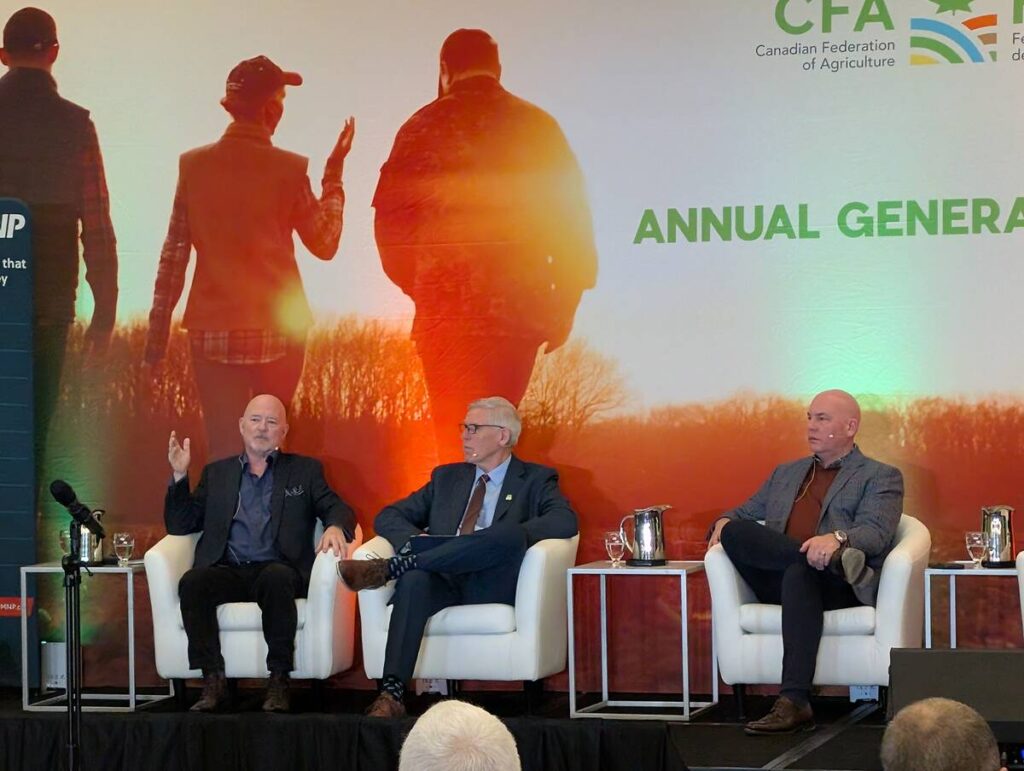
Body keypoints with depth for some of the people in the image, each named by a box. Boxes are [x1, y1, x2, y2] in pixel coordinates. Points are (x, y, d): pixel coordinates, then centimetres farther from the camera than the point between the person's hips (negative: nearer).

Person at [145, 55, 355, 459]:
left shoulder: (194, 165, 0)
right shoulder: (288, 169, -6)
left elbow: (174, 255, 2)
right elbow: (324, 243, 6)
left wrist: (158, 328, 9)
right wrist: (334, 172, 15)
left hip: (212, 331, 1)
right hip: (278, 330, -1)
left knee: (222, 446, 3)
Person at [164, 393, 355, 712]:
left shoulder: (305, 470, 19)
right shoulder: (217, 473, 23)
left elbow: (339, 510, 7)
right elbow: (180, 525, 18)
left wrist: (335, 528, -17)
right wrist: (179, 476, 4)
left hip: (277, 569, -2)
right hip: (227, 572, 2)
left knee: (276, 579, -37)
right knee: (192, 582, -31)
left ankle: (279, 680, -31)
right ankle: (213, 680, -27)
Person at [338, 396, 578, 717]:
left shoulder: (535, 480, 14)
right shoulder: (447, 477, 27)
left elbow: (565, 521, -7)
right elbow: (388, 517, 21)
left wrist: (506, 539, -21)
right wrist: (414, 541, -4)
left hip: (491, 588, -3)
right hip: (442, 582, 3)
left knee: (510, 534, -35)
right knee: (414, 580, -35)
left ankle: (388, 569, -34)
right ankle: (391, 693, -47)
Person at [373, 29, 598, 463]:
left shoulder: (425, 127, 2)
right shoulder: (538, 127, 6)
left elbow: (390, 217, -1)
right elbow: (572, 218, 3)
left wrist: (418, 287, 13)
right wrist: (565, 304, 9)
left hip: (446, 309, -2)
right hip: (519, 308, 2)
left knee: (456, 437, 3)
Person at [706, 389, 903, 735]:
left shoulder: (880, 477, 13)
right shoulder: (786, 473, 31)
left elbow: (877, 533, -4)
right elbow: (745, 513, 32)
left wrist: (837, 538, -27)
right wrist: (725, 521, 5)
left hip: (838, 588, -5)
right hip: (777, 584, 5)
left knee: (799, 574, -41)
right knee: (733, 532, -23)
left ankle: (794, 702, -49)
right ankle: (839, 561, -32)